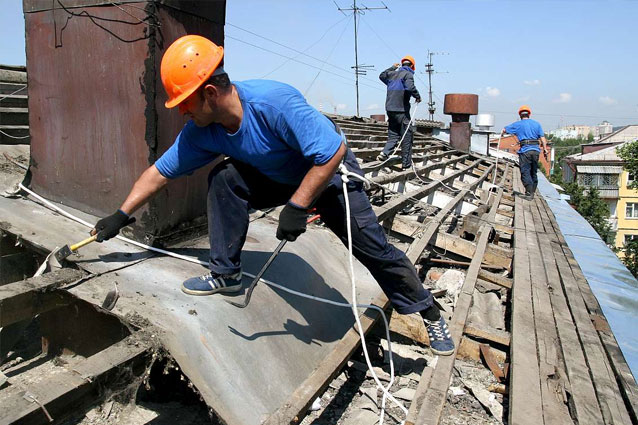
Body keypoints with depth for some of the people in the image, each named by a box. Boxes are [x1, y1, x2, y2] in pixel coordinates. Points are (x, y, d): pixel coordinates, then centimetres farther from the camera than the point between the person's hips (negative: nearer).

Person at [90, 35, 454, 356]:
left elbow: (334, 150, -35)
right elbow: (160, 171, -4)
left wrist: (298, 206, -33)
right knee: (224, 178, -19)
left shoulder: (274, 102, -36)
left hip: (329, 174, -5)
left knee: (373, 248, -7)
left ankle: (430, 314, 15)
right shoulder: (202, 131, -15)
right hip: (278, 178, 5)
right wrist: (121, 216, -2)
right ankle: (226, 275, -5)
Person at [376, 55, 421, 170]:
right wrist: (418, 96, -7)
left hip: (390, 109, 7)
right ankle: (406, 164, 5)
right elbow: (410, 87, -23)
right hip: (401, 110, -6)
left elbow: (381, 76, 36)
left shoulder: (392, 73, 15)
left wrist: (392, 68, 44)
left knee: (393, 135, 14)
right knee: (407, 137, 2)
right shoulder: (408, 74, -5)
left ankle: (384, 153, -10)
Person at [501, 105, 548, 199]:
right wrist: (545, 149, 9)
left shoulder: (517, 124, 2)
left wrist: (502, 133, 36)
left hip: (525, 150, -4)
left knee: (525, 172, -3)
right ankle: (532, 192, 19)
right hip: (536, 150, 4)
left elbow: (504, 130, 14)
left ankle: (529, 193, -10)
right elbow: (542, 137, 5)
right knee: (533, 172, 13)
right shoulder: (536, 123, 11)